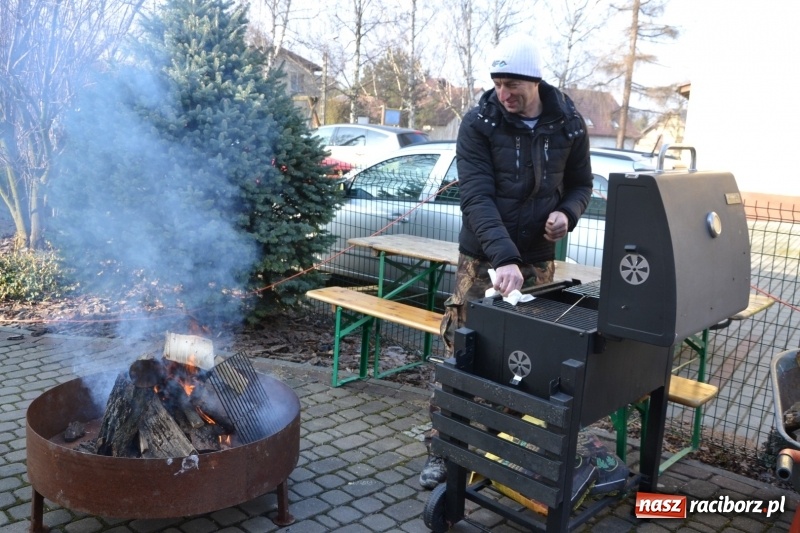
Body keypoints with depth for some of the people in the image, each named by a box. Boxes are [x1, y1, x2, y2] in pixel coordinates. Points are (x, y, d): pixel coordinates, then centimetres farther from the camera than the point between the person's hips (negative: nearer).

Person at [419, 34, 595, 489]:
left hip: (538, 261, 3)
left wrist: (567, 213, -12)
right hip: (482, 259, -2)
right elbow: (477, 197, -20)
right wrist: (504, 257, -33)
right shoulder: (478, 124, -10)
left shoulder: (569, 124, -1)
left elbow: (581, 185, 11)